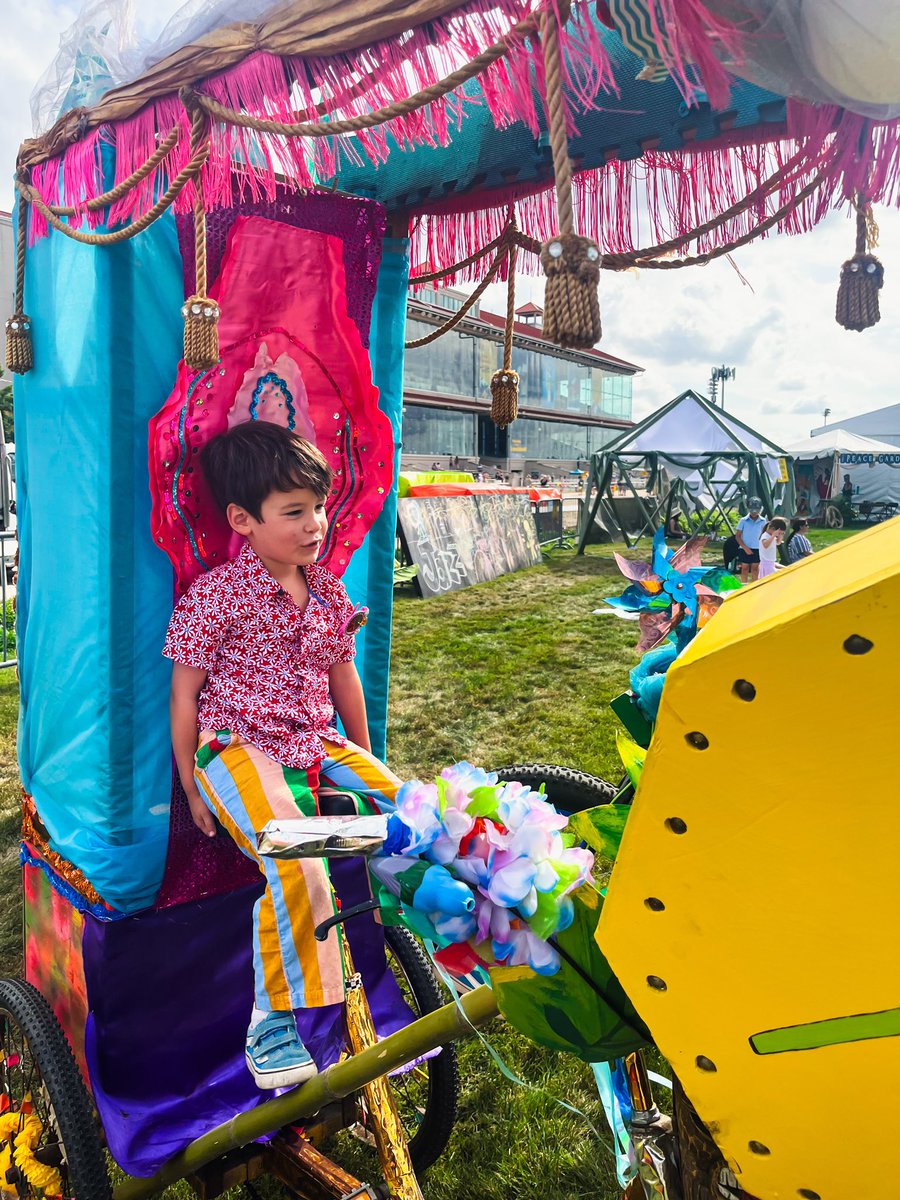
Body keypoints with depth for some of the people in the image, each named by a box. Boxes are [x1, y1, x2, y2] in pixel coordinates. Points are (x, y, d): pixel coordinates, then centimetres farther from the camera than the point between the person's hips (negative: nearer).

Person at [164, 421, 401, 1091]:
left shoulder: (328, 591, 7)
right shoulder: (214, 596, -10)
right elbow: (185, 693, -4)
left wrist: (362, 760, 21)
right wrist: (193, 787, -2)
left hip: (317, 742, 6)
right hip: (237, 747, -6)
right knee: (295, 864, -29)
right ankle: (276, 1019, -11)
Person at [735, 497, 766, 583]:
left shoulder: (762, 521, 0)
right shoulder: (743, 520, -5)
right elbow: (737, 535, -4)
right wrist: (745, 547, -12)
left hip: (757, 549, 2)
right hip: (745, 549, -2)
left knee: (755, 568, 10)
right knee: (745, 568, 4)